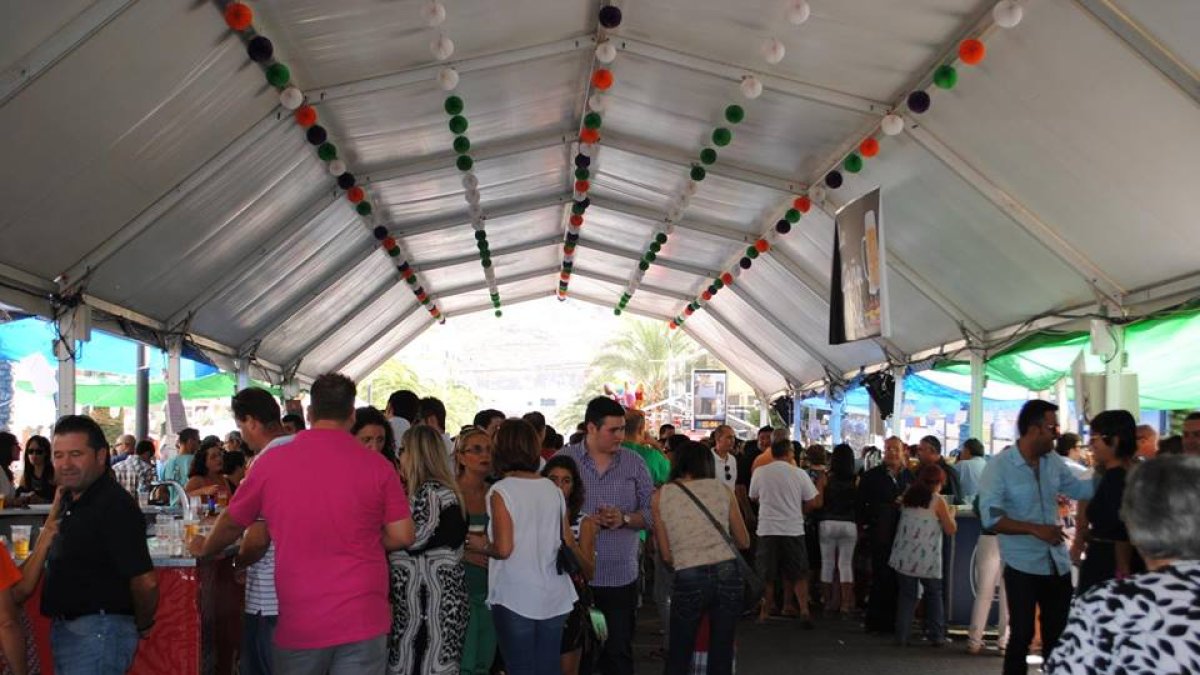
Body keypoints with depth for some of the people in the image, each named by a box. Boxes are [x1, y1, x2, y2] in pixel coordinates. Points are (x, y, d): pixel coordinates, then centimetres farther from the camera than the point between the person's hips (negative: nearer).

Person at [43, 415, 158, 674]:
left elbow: (145, 581, -25)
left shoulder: (115, 505, -20)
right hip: (66, 629, 10)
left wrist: (142, 626, -10)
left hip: (97, 633, -10)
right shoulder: (71, 502, 11)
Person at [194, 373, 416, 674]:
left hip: (299, 623, 1)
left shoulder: (272, 461, -1)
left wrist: (205, 549, 34)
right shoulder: (377, 465, -5)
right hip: (363, 620, -1)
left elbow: (231, 522, 13)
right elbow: (402, 536, -2)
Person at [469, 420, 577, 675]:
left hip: (516, 599, -5)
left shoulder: (501, 491, -10)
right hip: (554, 597, 5)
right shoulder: (553, 489, 5)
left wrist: (482, 546, 2)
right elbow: (569, 543, 9)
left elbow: (503, 549, -16)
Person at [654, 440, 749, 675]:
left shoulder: (661, 496, 5)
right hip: (727, 573, 2)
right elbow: (744, 542, 13)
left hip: (688, 579, -1)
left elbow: (666, 555, 2)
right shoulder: (722, 489, 8)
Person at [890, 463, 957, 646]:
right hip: (928, 560, -3)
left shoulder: (906, 496, 6)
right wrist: (951, 515, 15)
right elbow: (950, 530, -4)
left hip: (905, 557, 3)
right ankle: (936, 636, 14)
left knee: (907, 595, 7)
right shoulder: (937, 501, -7)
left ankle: (902, 636, 4)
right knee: (934, 596, 12)